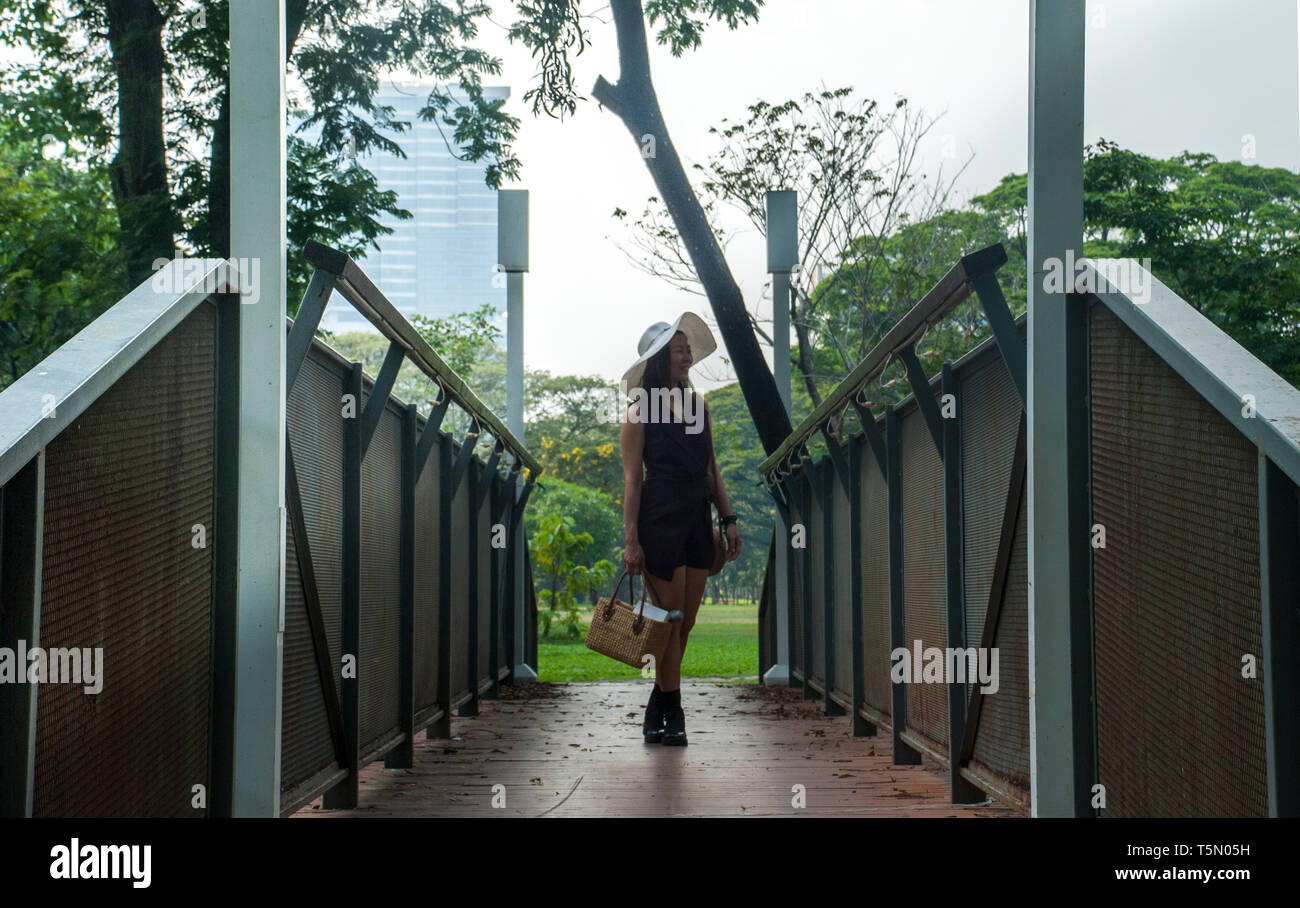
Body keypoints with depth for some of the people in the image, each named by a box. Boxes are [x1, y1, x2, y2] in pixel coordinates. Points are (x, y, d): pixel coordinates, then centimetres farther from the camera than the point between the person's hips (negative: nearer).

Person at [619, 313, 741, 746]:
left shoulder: (698, 405, 11)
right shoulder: (639, 413, -6)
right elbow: (632, 479, -8)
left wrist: (728, 519, 12)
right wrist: (631, 539, -12)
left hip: (697, 522, 6)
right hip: (659, 522, -6)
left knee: (686, 623, 8)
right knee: (669, 621, -1)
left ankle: (656, 712, 21)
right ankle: (671, 714, 11)